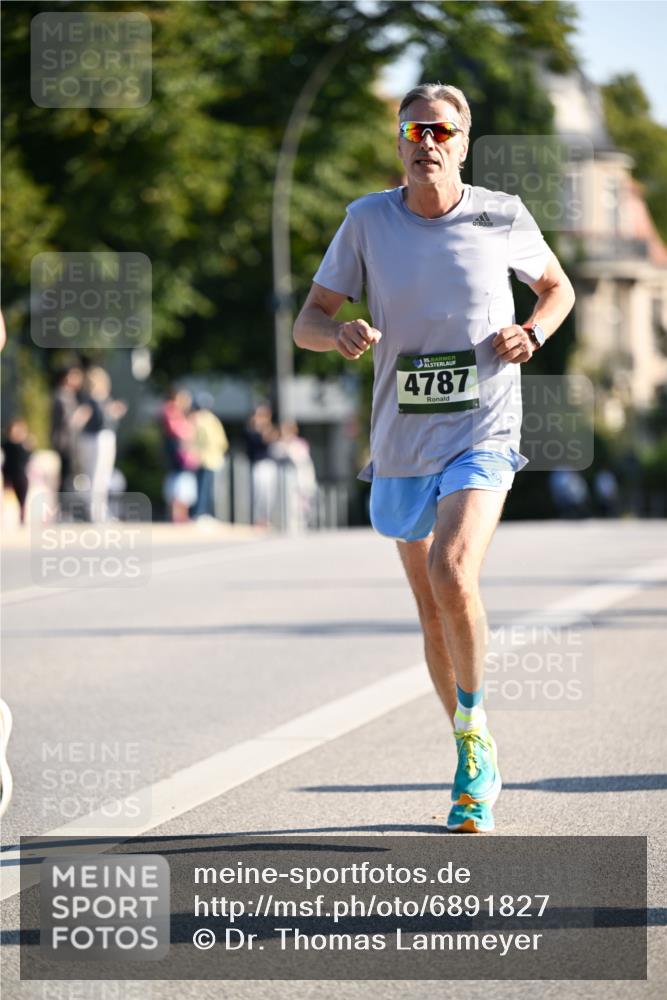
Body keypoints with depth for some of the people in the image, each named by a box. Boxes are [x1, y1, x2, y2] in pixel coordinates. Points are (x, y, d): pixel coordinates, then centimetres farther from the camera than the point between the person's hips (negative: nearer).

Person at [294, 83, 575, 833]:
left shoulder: (502, 217, -2)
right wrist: (341, 334, -21)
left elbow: (557, 287, 15)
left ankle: (474, 740, -7)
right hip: (401, 446, 3)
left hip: (482, 438, -3)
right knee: (433, 614, 11)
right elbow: (307, 322, 2)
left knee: (452, 576, -26)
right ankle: (478, 767, 29)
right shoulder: (368, 220, 0)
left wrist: (531, 331, -6)